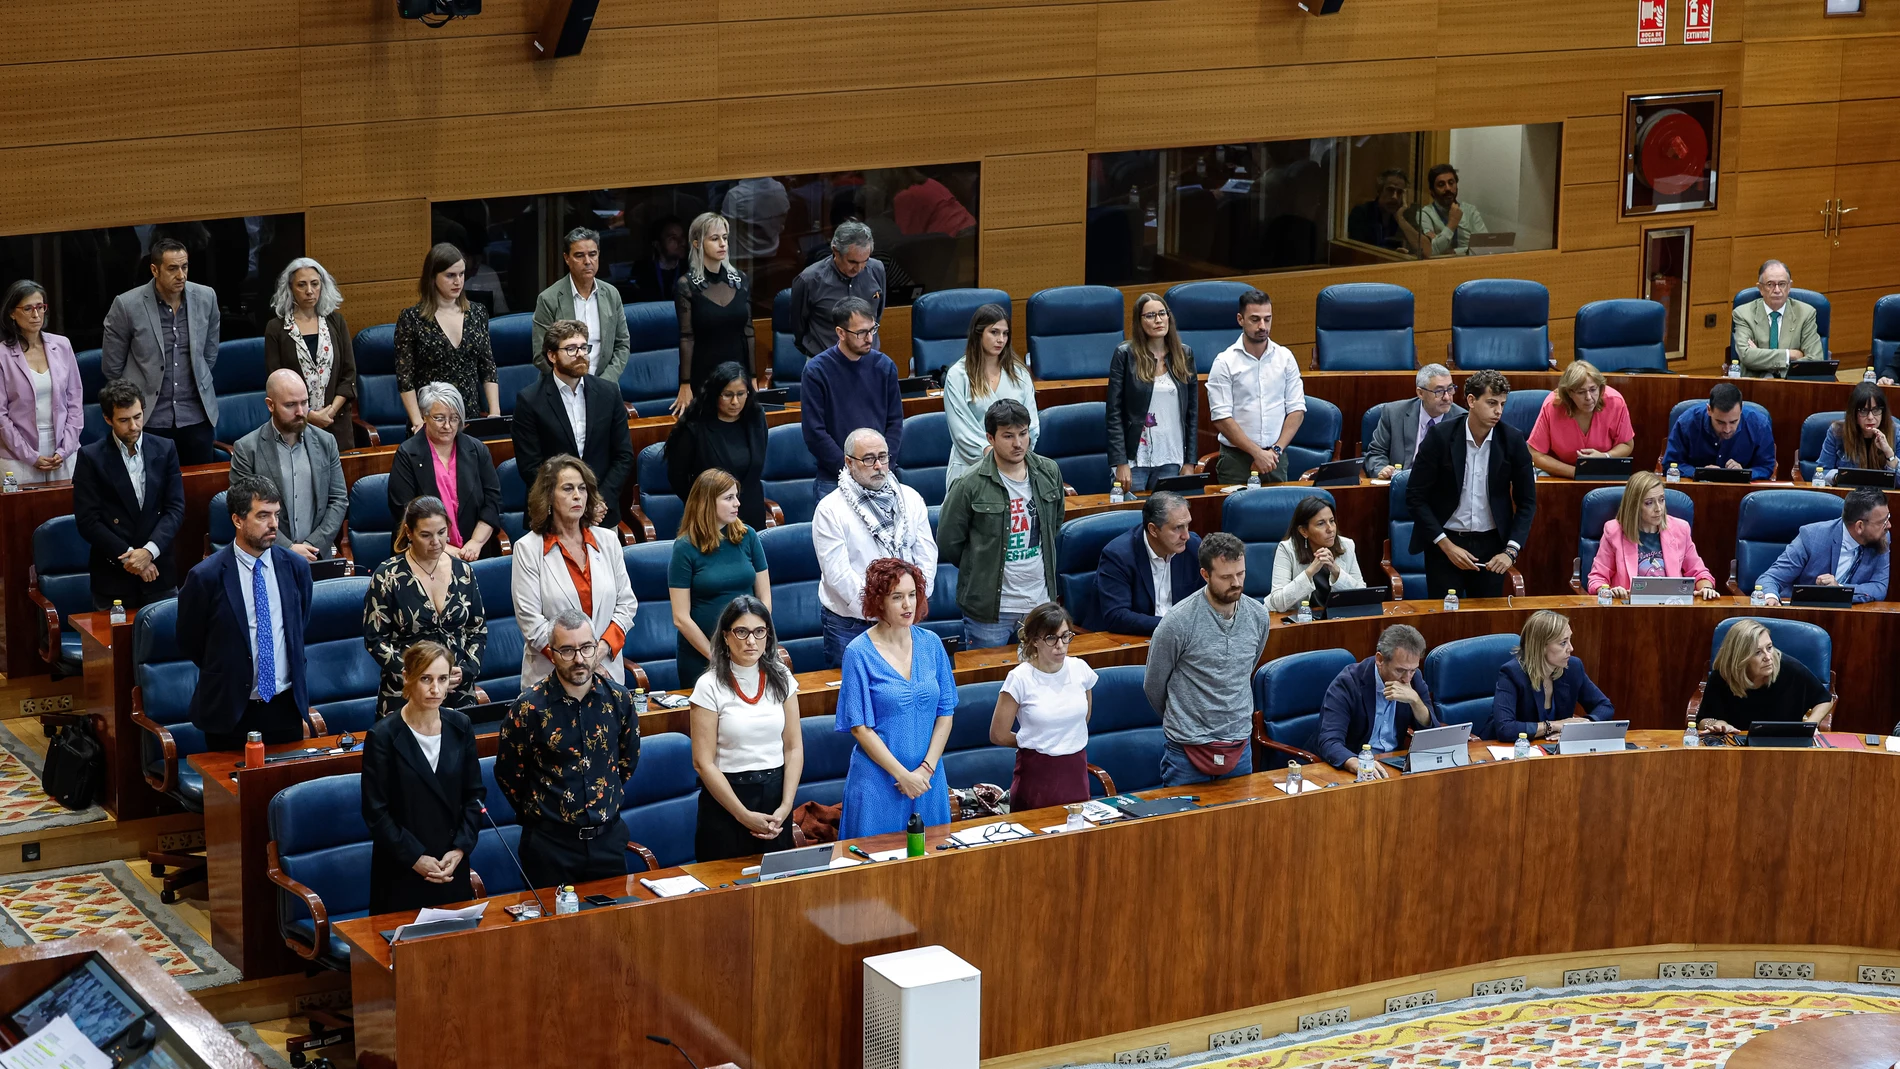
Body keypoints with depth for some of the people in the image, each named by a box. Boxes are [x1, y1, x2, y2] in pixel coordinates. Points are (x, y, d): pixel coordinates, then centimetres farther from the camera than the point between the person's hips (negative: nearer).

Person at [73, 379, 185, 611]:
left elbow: (175, 508, 0)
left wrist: (149, 550, -14)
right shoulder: (91, 458, -4)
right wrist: (128, 556, -13)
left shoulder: (165, 450, 4)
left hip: (158, 572, 2)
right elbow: (87, 521, -8)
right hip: (112, 576, -2)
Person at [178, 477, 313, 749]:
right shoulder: (206, 576, -12)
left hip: (286, 707, 3)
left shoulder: (295, 568, 1)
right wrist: (226, 675, 8)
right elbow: (188, 643, 1)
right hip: (230, 711, -3)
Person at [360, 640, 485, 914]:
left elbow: (475, 794, 6)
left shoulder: (460, 727, 2)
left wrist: (460, 849, -6)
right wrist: (416, 859, -14)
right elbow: (375, 812, -10)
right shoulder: (383, 735, -10)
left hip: (453, 870, 4)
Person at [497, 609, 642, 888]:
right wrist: (538, 812, 8)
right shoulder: (530, 706, -13)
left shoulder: (618, 698, -2)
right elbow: (507, 773, -2)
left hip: (608, 836, 3)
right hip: (550, 843, -3)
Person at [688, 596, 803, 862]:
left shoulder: (781, 678, 2)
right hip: (727, 795, -3)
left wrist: (786, 806, -9)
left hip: (774, 792, 3)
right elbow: (703, 762, -11)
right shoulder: (710, 686, -9)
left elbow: (794, 747, 3)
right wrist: (745, 816, -14)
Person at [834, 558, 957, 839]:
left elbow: (946, 713, 5)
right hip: (879, 781, -4)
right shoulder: (859, 653, -9)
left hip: (929, 777, 4)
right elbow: (860, 728, -10)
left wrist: (926, 769, -7)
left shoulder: (931, 644, 3)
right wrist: (903, 775, -12)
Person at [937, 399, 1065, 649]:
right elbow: (948, 543, -5)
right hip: (990, 608, -4)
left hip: (1040, 601, 4)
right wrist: (982, 569, 4)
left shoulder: (1049, 473, 2)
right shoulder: (970, 485, -14)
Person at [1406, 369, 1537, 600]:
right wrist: (1446, 545, -12)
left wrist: (1510, 551, -9)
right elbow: (1415, 497, -7)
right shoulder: (1440, 436, -11)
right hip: (1444, 542, -2)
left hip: (1491, 545, 2)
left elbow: (1526, 501, 3)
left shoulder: (1513, 440, -5)